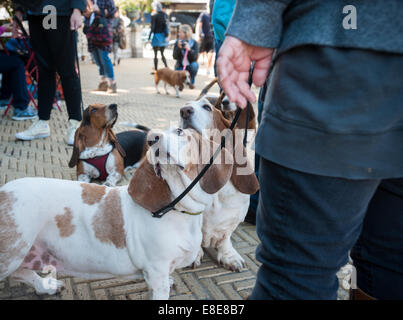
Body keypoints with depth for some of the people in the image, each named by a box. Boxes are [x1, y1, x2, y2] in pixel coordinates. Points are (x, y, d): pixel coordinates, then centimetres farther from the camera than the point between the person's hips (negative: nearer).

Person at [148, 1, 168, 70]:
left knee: (155, 54, 3)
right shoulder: (165, 15, 4)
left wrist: (149, 38, -9)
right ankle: (166, 67, 3)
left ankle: (156, 70, 6)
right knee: (162, 53, 16)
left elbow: (152, 28, -13)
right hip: (163, 36, 5)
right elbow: (166, 26, 7)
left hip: (157, 36, -5)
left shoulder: (154, 16, -10)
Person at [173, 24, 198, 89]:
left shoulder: (194, 43, -11)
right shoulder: (177, 42, -6)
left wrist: (189, 50, -35)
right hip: (180, 66, 1)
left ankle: (192, 82, -9)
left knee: (194, 65, -34)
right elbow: (175, 57, -13)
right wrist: (179, 48, -28)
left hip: (190, 65, 0)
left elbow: (195, 57, -19)